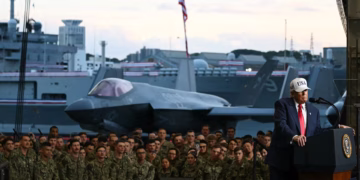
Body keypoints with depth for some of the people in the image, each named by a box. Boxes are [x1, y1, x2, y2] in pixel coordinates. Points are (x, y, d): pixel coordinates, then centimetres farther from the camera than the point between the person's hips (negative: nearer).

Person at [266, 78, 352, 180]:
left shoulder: (314, 111, 15)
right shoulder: (282, 104, -2)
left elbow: (317, 132, 14)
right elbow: (280, 125, -17)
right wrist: (294, 137, -34)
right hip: (282, 159, -5)